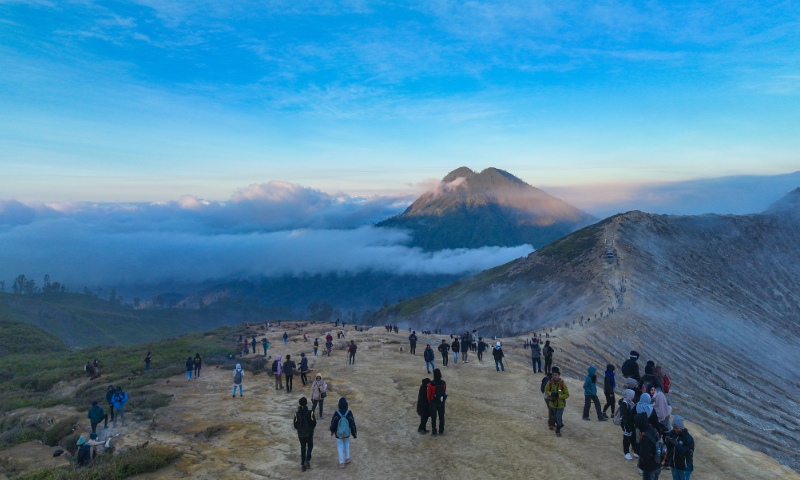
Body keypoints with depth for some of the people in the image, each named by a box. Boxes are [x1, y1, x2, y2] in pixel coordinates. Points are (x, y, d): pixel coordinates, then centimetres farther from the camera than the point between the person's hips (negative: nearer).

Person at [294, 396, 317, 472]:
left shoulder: (296, 413, -11)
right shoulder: (310, 412, -18)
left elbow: (295, 425, -5)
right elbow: (313, 424, -13)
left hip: (300, 434, 2)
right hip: (309, 433, -2)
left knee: (302, 448, 16)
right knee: (310, 446, 20)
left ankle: (302, 464, 17)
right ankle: (307, 460, 4)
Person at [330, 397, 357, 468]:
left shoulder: (336, 413, -21)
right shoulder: (349, 412, -17)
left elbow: (333, 424, -9)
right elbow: (352, 423, -9)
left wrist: (332, 431, 11)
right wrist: (354, 433, 5)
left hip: (339, 434, -2)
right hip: (347, 433, 2)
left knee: (340, 447, 13)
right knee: (346, 444, 26)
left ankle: (341, 463, 17)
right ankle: (347, 459, 35)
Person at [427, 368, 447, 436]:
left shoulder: (431, 384, -21)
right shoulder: (443, 383, -10)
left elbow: (429, 394, -11)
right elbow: (445, 392, 1)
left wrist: (429, 401, 8)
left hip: (433, 403, -3)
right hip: (442, 403, 3)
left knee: (433, 417, 10)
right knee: (441, 417, 16)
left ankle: (434, 432, 19)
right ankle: (441, 431, 26)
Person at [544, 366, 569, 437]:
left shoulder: (562, 384, -21)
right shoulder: (550, 382, -14)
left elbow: (567, 395, -14)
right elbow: (546, 390, -1)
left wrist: (558, 395, -28)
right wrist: (551, 393, -22)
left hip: (560, 404, -4)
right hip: (552, 404, 4)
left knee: (558, 418, -3)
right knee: (554, 417, 23)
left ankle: (558, 431, 20)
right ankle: (560, 424, 53)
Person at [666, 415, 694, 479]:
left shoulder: (688, 438, -20)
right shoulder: (672, 434, -5)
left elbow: (689, 453, -24)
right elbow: (668, 447, 2)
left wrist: (677, 445, -32)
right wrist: (668, 441, -20)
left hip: (684, 467, -5)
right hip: (674, 465, 5)